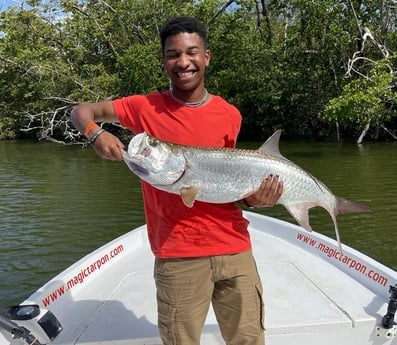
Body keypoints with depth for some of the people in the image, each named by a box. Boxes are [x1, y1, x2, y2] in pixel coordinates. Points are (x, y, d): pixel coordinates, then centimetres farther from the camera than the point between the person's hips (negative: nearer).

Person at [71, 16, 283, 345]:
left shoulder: (229, 115, 4)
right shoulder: (146, 108, -1)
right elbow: (82, 110, 7)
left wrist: (253, 197, -9)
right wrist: (96, 133, -14)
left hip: (234, 249, 2)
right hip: (177, 255, -2)